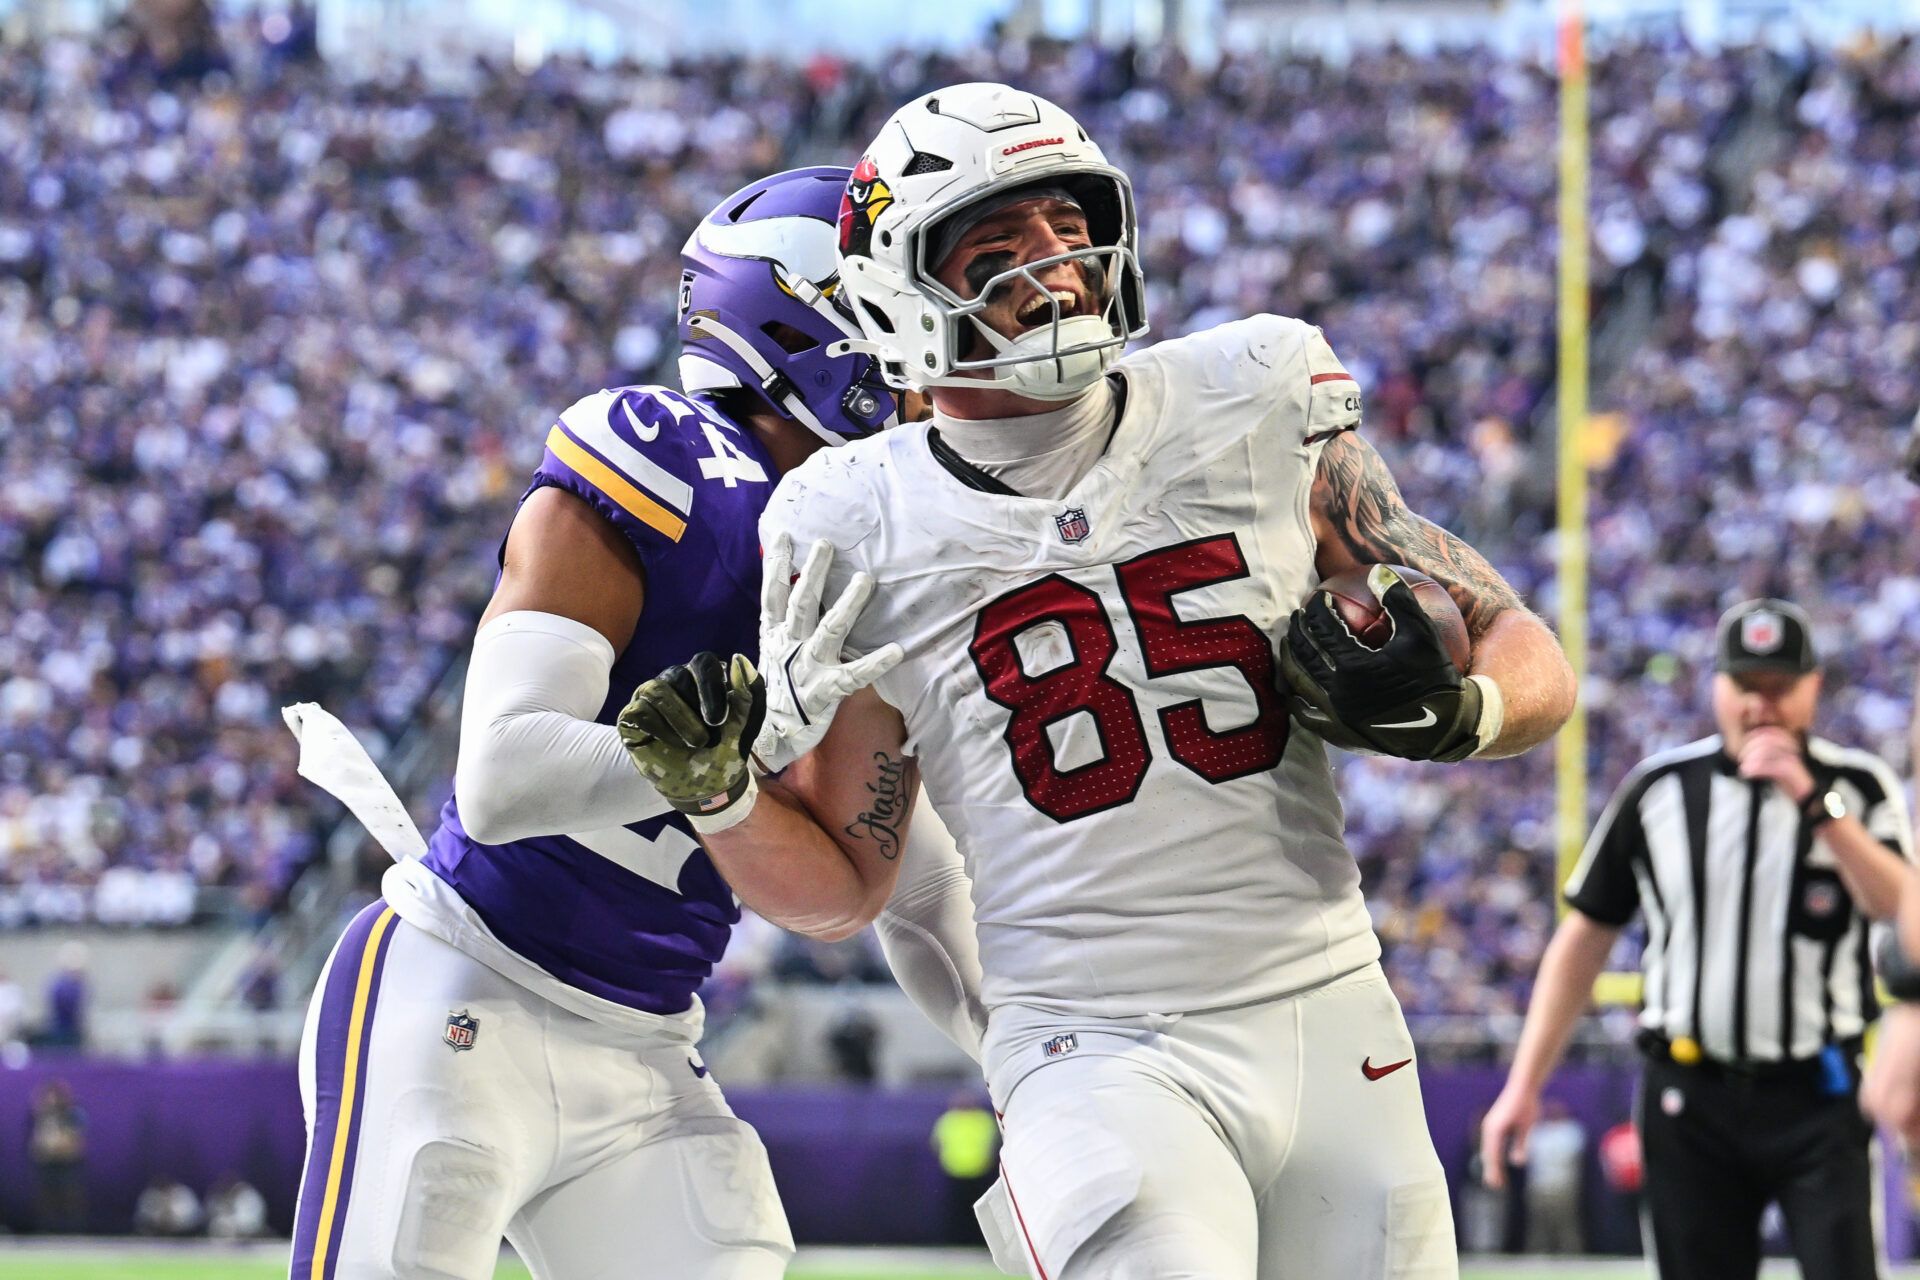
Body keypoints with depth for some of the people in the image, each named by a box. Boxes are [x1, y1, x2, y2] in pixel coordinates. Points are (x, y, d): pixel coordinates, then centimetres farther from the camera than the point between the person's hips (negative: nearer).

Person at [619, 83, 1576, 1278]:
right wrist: (719, 794, -9)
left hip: (1335, 1032, 3)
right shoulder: (867, 530, 1)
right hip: (1102, 1057, -3)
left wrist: (1452, 710, -14)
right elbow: (841, 884, 10)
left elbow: (1530, 662, 7)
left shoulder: (1257, 406, 2)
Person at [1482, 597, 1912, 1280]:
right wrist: (1525, 1085, 5)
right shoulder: (1657, 790, 6)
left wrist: (1811, 801, -20)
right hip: (1690, 1102, 2)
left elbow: (1899, 907, -14)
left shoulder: (1859, 787, 2)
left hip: (1816, 1101, -2)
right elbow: (1585, 936, 9)